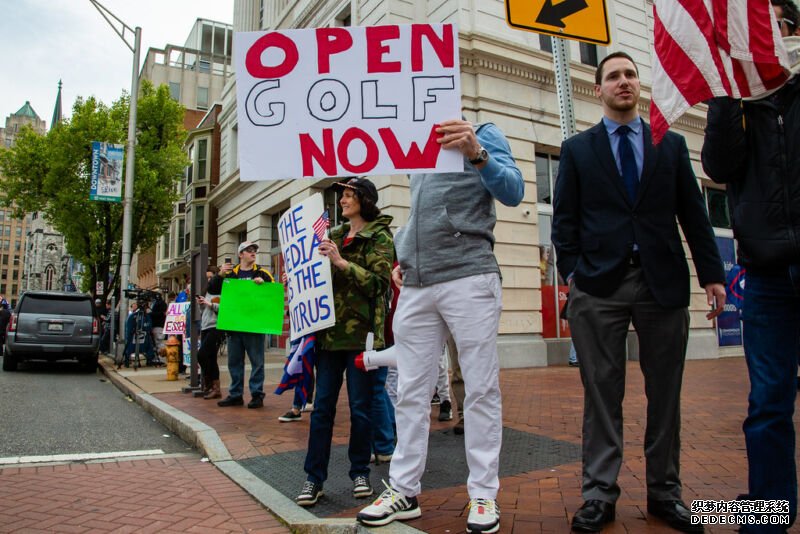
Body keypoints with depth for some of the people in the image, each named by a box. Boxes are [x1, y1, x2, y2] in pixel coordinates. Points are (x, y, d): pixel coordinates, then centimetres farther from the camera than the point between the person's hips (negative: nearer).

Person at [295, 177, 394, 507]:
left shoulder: (380, 236, 0)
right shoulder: (334, 236, 18)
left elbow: (379, 282, -12)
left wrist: (342, 262, -19)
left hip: (361, 332, -5)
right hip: (330, 330, 5)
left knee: (360, 406, 4)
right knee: (322, 406, 4)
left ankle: (360, 472, 21)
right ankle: (314, 477, 12)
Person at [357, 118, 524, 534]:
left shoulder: (483, 135, 6)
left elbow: (513, 192, -10)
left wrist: (476, 153, -26)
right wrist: (403, 259, 15)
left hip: (468, 278, -5)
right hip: (415, 285, 6)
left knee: (481, 390, 1)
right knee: (411, 392, 7)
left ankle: (483, 495, 13)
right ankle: (403, 490, 17)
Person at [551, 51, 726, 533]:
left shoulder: (672, 143, 15)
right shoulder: (577, 149, 11)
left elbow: (693, 213, 10)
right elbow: (565, 218, 5)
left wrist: (712, 273, 3)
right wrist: (571, 270, -6)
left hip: (663, 281, 2)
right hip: (600, 284, -1)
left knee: (665, 392, 7)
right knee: (602, 391, 1)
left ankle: (665, 491, 21)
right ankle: (600, 492, 10)